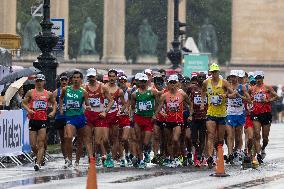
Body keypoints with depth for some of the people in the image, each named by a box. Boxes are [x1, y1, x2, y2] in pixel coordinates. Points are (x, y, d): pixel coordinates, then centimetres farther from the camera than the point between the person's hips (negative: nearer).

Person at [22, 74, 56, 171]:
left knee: (41, 144, -9)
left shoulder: (48, 94, 7)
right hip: (33, 120, 0)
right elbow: (24, 103, 8)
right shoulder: (30, 93, 5)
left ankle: (38, 163, -11)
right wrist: (28, 110, -10)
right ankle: (38, 157, 29)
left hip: (43, 120, 0)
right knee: (33, 145, 1)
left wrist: (53, 111, 4)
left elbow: (54, 103, 21)